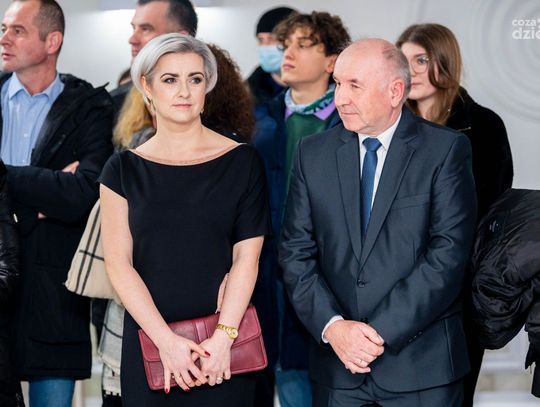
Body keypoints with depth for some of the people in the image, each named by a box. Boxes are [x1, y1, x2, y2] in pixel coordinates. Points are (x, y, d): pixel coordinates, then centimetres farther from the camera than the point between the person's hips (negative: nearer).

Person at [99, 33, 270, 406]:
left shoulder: (241, 162, 2)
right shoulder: (124, 170, 4)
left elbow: (247, 256, -3)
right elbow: (118, 262, -2)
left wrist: (223, 338, -14)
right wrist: (166, 340, -12)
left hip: (224, 347, -1)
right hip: (148, 342, 1)